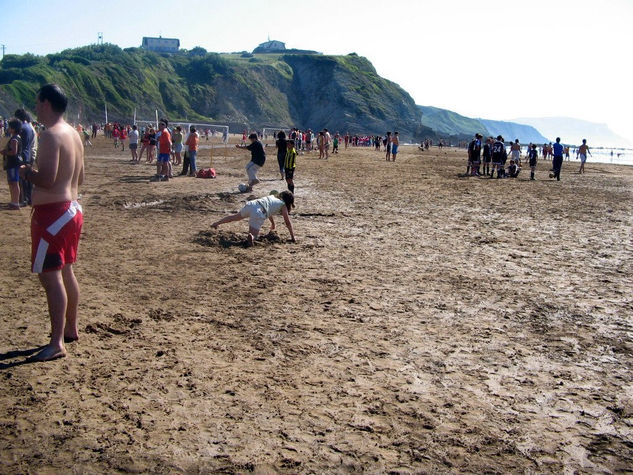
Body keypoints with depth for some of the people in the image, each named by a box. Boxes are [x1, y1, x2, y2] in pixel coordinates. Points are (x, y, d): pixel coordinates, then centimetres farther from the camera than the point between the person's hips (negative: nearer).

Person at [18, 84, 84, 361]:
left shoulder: (50, 135, -17)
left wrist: (26, 172, -7)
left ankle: (57, 344, -5)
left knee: (50, 276, -7)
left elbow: (47, 179, -24)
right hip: (72, 208, 10)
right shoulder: (73, 134, 13)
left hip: (52, 214, -10)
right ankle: (70, 329, 30)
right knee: (65, 272, 18)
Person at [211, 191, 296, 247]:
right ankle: (251, 236, -44)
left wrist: (273, 224, 64)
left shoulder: (272, 196, 32)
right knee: (253, 234, -11)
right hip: (258, 212, -7)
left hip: (250, 204, 7)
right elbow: (288, 222, 14)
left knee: (235, 217, 32)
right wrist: (293, 237, 21)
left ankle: (216, 223, 37)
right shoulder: (283, 205, 14)